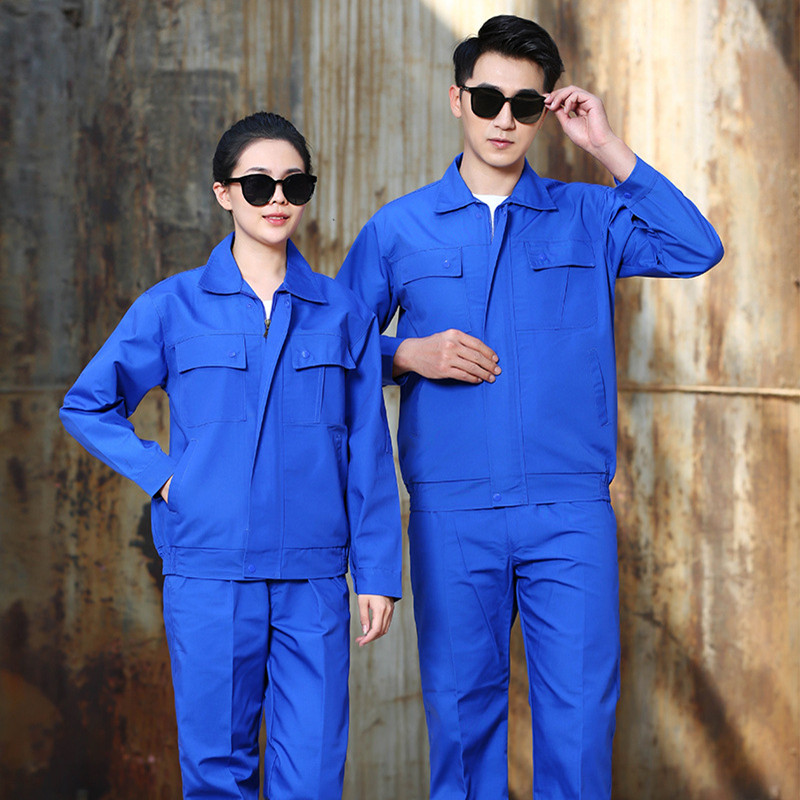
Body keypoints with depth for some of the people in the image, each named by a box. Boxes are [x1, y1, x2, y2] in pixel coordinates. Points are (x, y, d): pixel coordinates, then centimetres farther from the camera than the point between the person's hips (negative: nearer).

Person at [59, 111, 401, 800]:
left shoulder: (343, 315, 7)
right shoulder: (174, 306, 3)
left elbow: (368, 455, 8)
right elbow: (87, 405, 12)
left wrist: (378, 574, 5)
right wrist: (159, 475, 0)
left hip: (313, 577, 1)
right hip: (209, 571, -1)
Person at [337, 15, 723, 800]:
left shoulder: (588, 217, 8)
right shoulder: (399, 228, 9)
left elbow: (697, 249, -6)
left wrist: (609, 150, -6)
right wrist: (409, 354, -7)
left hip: (571, 509, 0)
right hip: (451, 515, 0)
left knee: (581, 711, -2)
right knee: (461, 707, 7)